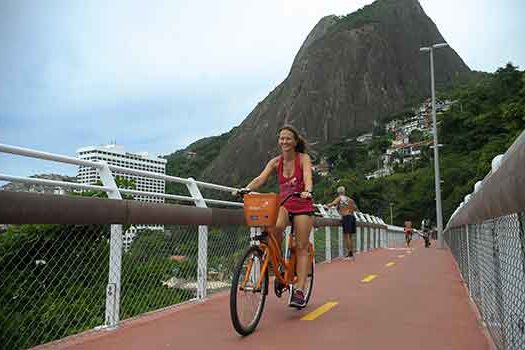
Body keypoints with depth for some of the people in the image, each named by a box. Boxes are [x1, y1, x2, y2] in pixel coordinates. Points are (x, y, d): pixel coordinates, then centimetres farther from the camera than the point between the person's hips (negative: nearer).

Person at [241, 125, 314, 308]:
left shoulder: (304, 158, -7)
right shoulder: (276, 162, 2)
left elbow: (307, 177, -25)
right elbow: (260, 178, -11)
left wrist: (307, 191, -46)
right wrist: (245, 189, -29)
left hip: (302, 206, -2)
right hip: (283, 205, 2)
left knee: (301, 247, -4)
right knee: (274, 228, -30)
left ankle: (299, 290, -1)